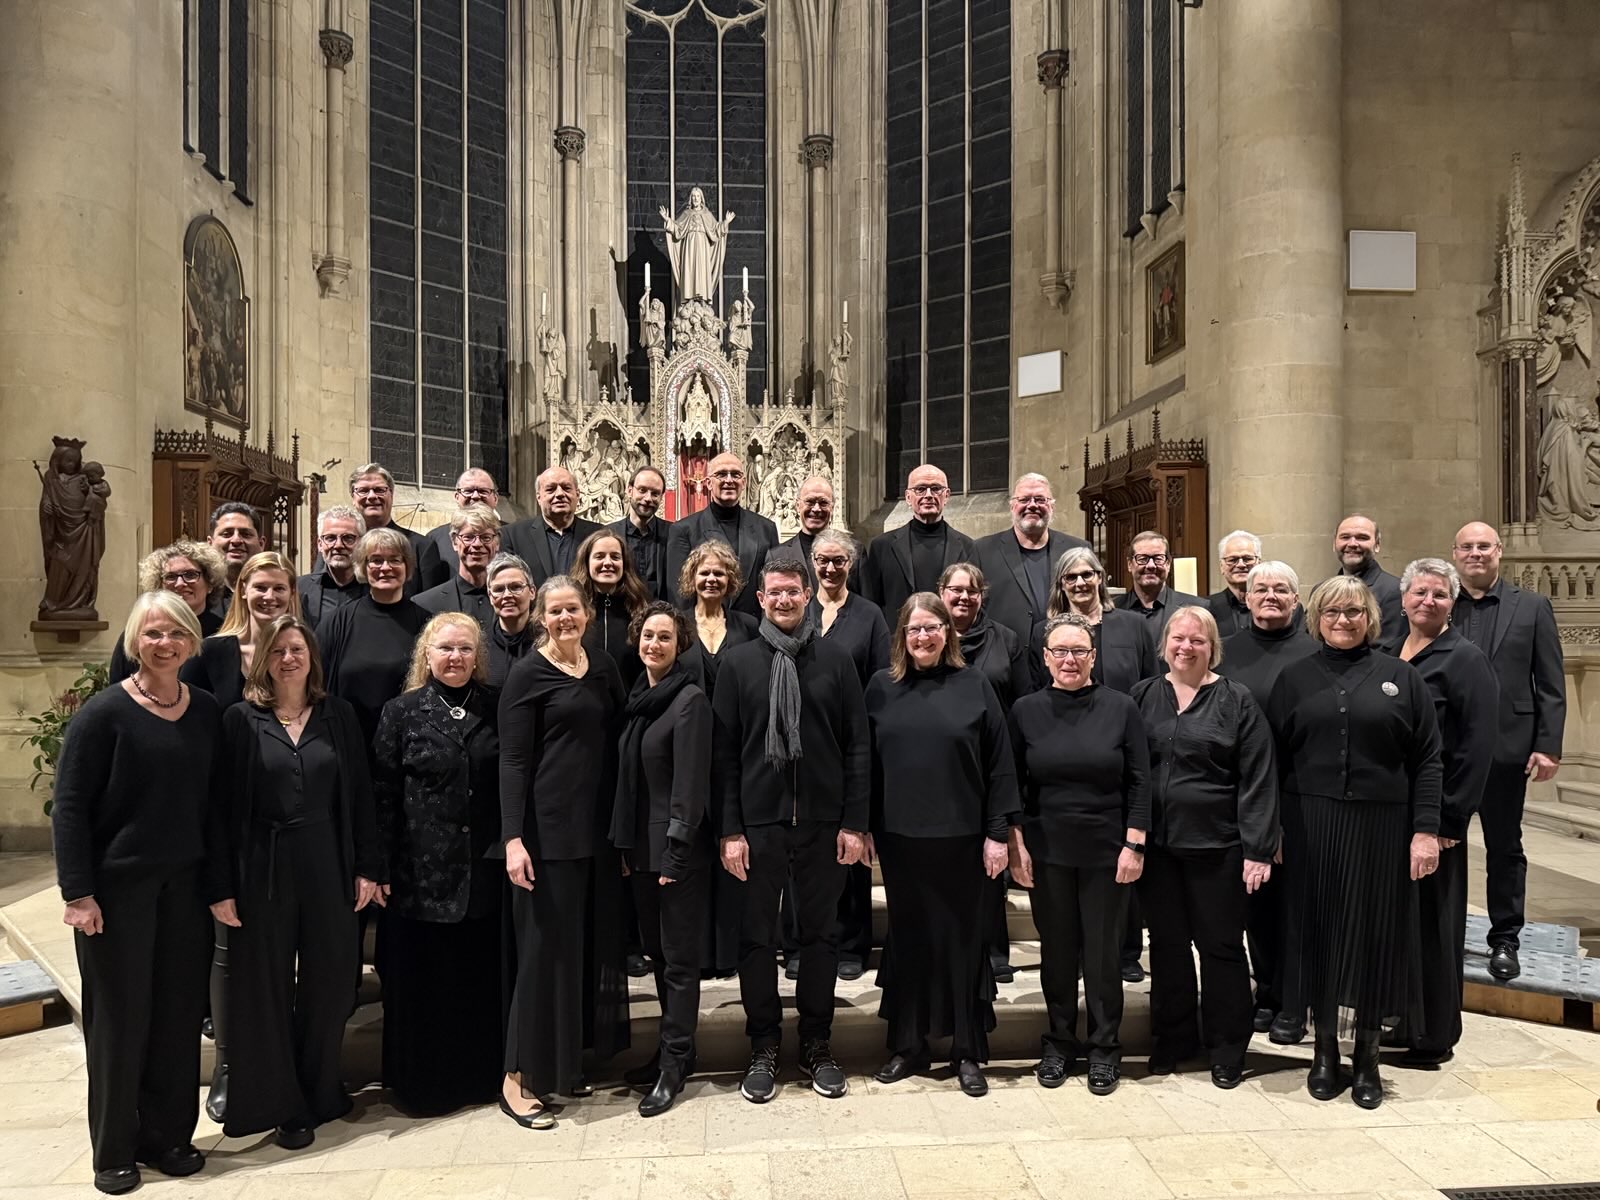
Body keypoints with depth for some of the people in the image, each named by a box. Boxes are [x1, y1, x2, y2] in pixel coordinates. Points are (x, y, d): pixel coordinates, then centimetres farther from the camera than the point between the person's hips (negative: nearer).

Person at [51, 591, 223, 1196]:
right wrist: (78, 892, -14)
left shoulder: (207, 712, 3)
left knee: (180, 1012, 10)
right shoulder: (105, 712, -10)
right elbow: (68, 806, -9)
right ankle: (114, 1150, 25)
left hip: (185, 885, 4)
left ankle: (167, 1135, 28)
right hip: (117, 888, -4)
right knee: (119, 1016, 8)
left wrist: (219, 884, 4)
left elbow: (214, 804, 6)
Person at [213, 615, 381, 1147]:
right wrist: (225, 884, -7)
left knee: (328, 982, 10)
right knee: (267, 987, 8)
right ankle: (280, 1104, 23)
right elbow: (228, 804, -3)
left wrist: (367, 867, 0)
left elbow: (359, 794, 4)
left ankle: (320, 1092, 29)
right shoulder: (241, 720, -1)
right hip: (263, 869, -1)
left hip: (328, 865, 2)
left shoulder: (337, 715, 4)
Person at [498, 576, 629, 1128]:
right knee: (546, 946, -2)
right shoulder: (527, 674, -5)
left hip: (599, 827, 6)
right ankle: (519, 1078, 11)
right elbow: (513, 760, -10)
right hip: (548, 828, -6)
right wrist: (513, 838, -18)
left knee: (593, 943, 10)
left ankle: (564, 1063, 25)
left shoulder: (604, 668, 11)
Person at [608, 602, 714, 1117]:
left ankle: (674, 1062, 14)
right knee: (657, 950, 16)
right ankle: (676, 1045, 30)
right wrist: (625, 844, 10)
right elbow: (628, 775, 13)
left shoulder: (691, 700, -13)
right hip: (642, 847, 7)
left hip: (679, 850, -7)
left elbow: (691, 784, -16)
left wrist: (675, 852, -17)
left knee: (679, 957, 3)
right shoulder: (638, 698, 9)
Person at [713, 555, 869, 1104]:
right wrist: (730, 830, -5)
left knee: (820, 934, 11)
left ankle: (816, 1044, 27)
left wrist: (854, 822, -3)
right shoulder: (738, 662, 1)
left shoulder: (835, 660, 2)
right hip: (759, 822, 0)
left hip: (823, 823, 1)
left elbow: (858, 746, 2)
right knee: (757, 937, 8)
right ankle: (764, 1047, 24)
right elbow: (723, 752, 0)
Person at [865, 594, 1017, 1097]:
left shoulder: (974, 685, -2)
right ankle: (907, 1045, 26)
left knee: (962, 938, 8)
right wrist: (864, 826, 3)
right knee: (907, 938, 12)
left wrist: (997, 832, -6)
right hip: (900, 835, 2)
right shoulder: (882, 687, 4)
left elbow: (999, 764, -3)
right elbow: (865, 761, 7)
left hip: (962, 837, -2)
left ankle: (967, 1051, 22)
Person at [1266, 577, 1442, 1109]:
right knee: (1319, 928, 6)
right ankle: (1325, 1049, 21)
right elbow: (1274, 759, 4)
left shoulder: (1400, 676, 4)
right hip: (1312, 827, 1)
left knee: (1374, 930, 6)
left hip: (1381, 827, 0)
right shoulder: (1295, 678, 6)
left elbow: (1427, 759, 1)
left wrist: (1425, 829, -6)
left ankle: (1367, 1055, 21)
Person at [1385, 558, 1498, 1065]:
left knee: (1430, 921, 5)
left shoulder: (1465, 660, -7)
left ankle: (1434, 1035, 19)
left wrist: (1448, 819, -15)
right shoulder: (1383, 653, 9)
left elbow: (1478, 746, -12)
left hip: (1431, 813, -5)